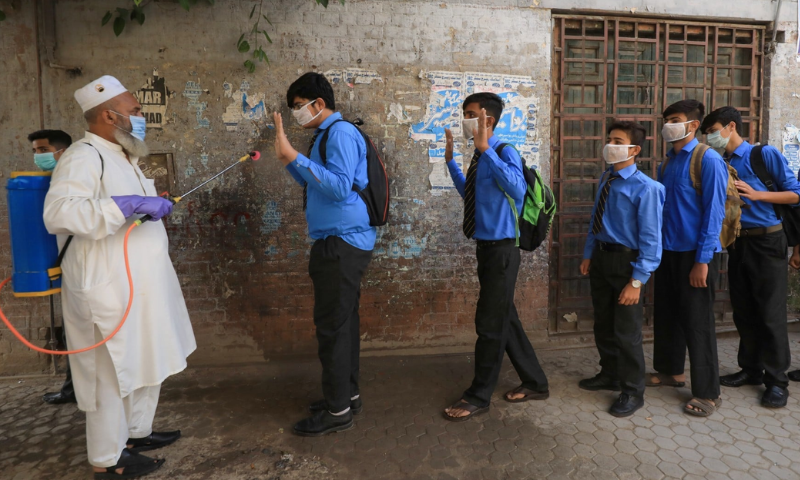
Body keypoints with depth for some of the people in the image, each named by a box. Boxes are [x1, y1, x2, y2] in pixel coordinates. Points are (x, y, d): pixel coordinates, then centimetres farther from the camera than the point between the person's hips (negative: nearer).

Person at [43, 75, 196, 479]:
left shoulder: (119, 157, 15)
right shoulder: (84, 156, -16)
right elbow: (59, 212, -32)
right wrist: (132, 204, -32)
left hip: (138, 283, 10)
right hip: (110, 287, -10)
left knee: (145, 362, 18)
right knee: (113, 371, 2)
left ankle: (136, 432, 35)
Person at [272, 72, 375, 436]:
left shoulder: (341, 134, -13)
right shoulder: (326, 136, 16)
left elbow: (340, 188, -23)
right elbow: (316, 185, 23)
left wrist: (295, 158, -22)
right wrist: (288, 158, 13)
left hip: (342, 243, -10)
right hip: (338, 242, 10)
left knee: (332, 325, -4)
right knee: (341, 321, 15)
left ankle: (338, 410, 8)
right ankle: (347, 394, 28)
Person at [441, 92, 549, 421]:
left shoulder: (504, 152, -15)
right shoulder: (481, 157, 12)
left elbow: (518, 189, -35)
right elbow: (469, 193, 27)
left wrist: (485, 149, -36)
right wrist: (450, 160, 21)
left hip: (501, 249, -9)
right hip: (487, 247, 9)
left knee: (489, 324, 1)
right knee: (505, 320, 17)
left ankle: (479, 397, 16)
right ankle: (534, 383, 33)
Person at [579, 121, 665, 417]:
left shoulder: (645, 188, -19)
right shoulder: (606, 179, 3)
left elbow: (651, 238, -20)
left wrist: (636, 281, -22)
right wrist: (588, 255, 11)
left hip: (626, 262, -7)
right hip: (601, 257, 7)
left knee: (626, 331, 5)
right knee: (603, 325, 20)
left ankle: (632, 392, 24)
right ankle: (609, 375, 41)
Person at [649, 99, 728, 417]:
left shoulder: (708, 160, -11)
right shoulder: (667, 163, 10)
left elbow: (714, 211, -15)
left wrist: (703, 260, -17)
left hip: (694, 255, -7)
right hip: (667, 251, 7)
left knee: (697, 322, 0)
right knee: (666, 315, 16)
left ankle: (707, 394, 14)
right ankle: (670, 371, 35)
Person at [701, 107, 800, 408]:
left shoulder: (765, 154, -6)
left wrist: (757, 194, -18)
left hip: (767, 242, -6)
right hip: (737, 243, 6)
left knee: (770, 313, -1)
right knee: (743, 312, 12)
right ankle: (751, 369, 25)